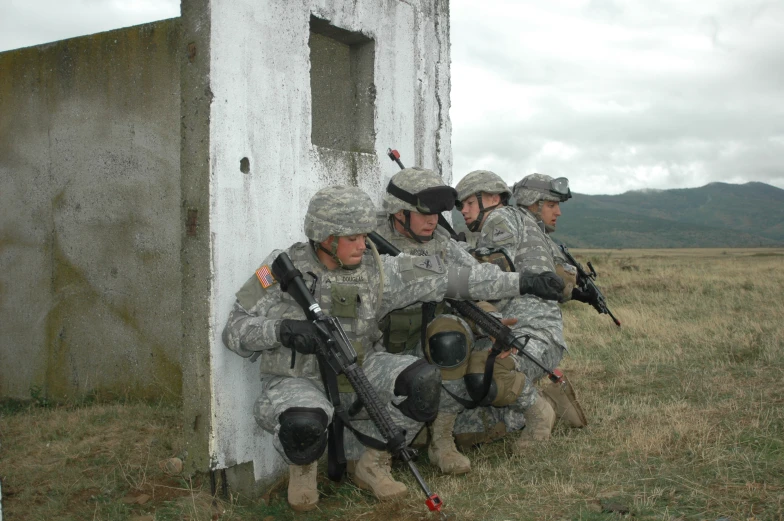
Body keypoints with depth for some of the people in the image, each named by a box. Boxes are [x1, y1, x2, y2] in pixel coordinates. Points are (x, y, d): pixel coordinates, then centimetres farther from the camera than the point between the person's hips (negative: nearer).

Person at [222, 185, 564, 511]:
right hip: (298, 381, -3)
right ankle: (302, 464, 3)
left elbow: (447, 279, -6)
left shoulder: (375, 270, -2)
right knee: (304, 425, -38)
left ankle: (370, 464, 2)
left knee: (423, 381, -22)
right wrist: (281, 329, -27)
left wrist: (522, 282, -10)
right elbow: (235, 330, -6)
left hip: (357, 374, 4)